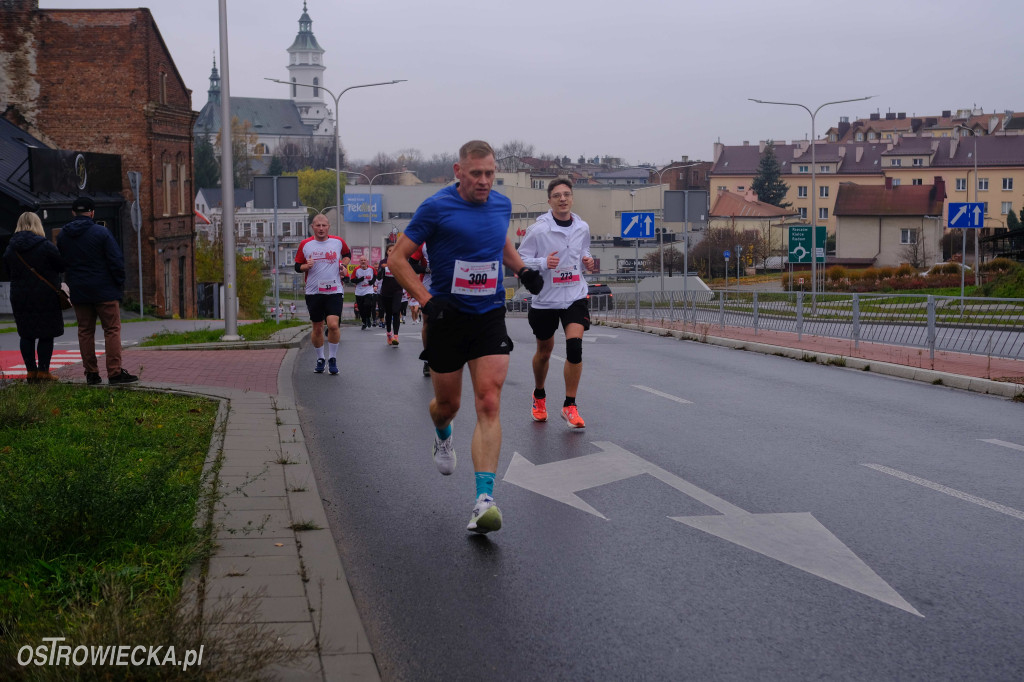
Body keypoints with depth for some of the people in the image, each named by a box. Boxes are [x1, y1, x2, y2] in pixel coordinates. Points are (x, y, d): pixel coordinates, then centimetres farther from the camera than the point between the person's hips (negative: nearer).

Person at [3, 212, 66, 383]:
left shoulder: (10, 249, 5)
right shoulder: (45, 246, -11)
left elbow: (9, 272, 12)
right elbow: (62, 266, -7)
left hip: (19, 297, 4)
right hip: (45, 297, -4)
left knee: (26, 335, 9)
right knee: (46, 335, 2)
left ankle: (31, 371, 8)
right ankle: (43, 371, 0)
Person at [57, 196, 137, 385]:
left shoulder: (62, 236, 7)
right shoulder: (101, 232, -9)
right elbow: (116, 260, -10)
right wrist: (119, 284, 0)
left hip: (78, 292, 5)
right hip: (104, 291, -4)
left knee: (85, 331, 10)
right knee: (112, 329, -2)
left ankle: (91, 373, 10)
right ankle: (115, 372, -7)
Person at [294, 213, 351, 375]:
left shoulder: (338, 242, 4)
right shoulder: (305, 244, 2)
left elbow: (347, 254, 24)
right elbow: (297, 266, 9)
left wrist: (343, 266, 5)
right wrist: (306, 266, -13)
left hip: (335, 291, -1)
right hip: (313, 292, 1)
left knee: (333, 325, -16)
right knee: (317, 328, 7)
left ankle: (332, 358, 1)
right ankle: (320, 359, 26)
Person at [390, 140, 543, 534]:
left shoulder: (501, 205, 6)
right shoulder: (436, 207, -9)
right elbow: (398, 258, -6)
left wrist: (522, 269, 10)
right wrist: (427, 300, -17)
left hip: (490, 317, 2)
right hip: (448, 317, -2)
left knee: (489, 405, -12)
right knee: (448, 404, 12)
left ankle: (484, 499, -16)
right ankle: (442, 436, 51)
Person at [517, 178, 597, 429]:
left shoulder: (582, 228, 3)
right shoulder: (538, 229, -10)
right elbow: (520, 260, -7)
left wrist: (587, 260, -1)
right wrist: (544, 263, -24)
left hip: (575, 297, 2)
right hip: (545, 298, -2)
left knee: (575, 346, -16)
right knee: (544, 351, 13)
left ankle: (570, 406, -5)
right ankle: (539, 396, 41)